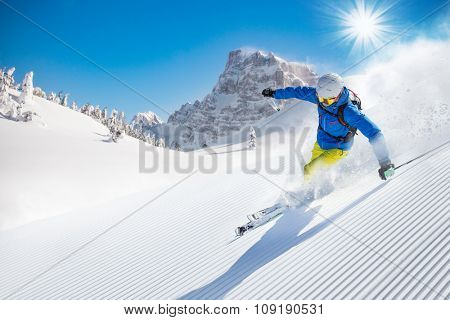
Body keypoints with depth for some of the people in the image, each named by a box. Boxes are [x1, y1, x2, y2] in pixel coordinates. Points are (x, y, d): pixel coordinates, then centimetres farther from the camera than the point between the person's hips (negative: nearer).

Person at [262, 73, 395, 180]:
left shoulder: (348, 111, -38)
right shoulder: (321, 95, -19)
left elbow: (374, 133, -42)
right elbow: (299, 91, -2)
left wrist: (385, 162, -50)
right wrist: (274, 93, 10)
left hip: (337, 150, -7)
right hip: (320, 144, 7)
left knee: (309, 171, -15)